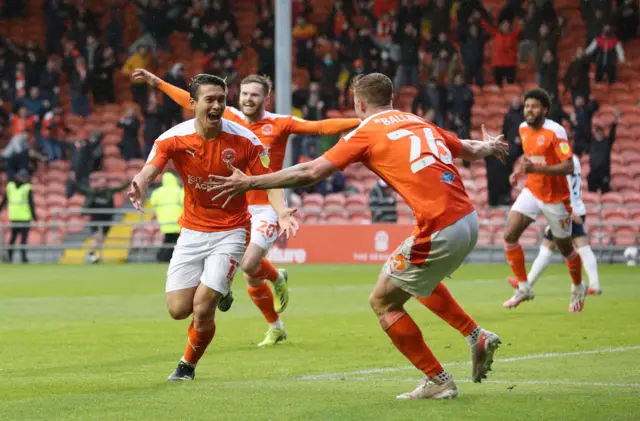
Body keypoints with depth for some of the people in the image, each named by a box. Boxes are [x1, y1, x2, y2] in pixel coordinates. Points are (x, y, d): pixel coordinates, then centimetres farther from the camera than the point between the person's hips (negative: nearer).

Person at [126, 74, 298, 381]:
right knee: (178, 309, -3)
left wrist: (282, 212, -30)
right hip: (192, 231, 2)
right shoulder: (174, 139, -12)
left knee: (202, 308, -13)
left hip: (230, 231, -2)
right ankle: (219, 293, 33)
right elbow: (150, 170, -26)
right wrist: (139, 185, -51)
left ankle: (188, 365, 16)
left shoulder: (244, 140, -14)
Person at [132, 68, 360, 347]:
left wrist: (360, 123, -27)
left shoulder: (280, 124, -6)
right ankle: (275, 328, 30)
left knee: (249, 264, -22)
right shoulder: (231, 118, 4)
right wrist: (157, 82, 18)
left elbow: (321, 127, -15)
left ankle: (278, 278, 14)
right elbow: (191, 102, 14)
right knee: (252, 280, 9)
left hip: (267, 207, -4)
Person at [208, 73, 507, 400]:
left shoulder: (365, 133, 0)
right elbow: (470, 150, 32)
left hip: (440, 231, -8)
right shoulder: (421, 123, 18)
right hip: (468, 219, 8)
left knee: (382, 301, 10)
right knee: (419, 280, 35)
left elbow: (310, 172, -5)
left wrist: (249, 183, 2)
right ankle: (477, 337, 29)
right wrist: (489, 147, 57)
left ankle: (438, 382, 11)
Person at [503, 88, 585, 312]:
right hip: (531, 191, 6)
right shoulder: (523, 128, 2)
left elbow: (568, 167, -27)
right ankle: (524, 288, -1)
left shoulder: (555, 131, -20)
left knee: (564, 247, 8)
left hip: (556, 197, -5)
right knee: (509, 235, -13)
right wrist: (519, 170, 4)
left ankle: (578, 289, 34)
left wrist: (535, 168, -37)